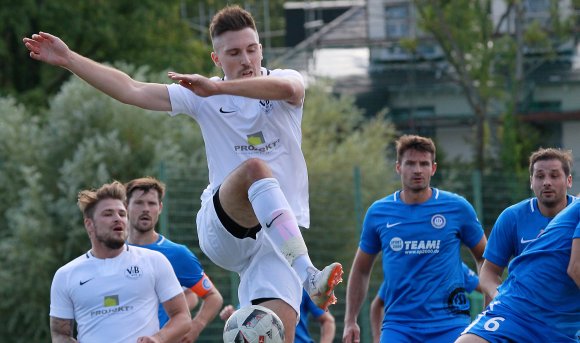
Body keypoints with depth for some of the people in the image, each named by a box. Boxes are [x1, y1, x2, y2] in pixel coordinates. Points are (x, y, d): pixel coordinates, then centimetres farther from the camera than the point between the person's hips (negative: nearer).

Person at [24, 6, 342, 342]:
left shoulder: (284, 78, 4)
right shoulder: (203, 99, 9)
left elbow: (288, 88, -22)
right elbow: (132, 90, 8)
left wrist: (218, 87, -30)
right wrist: (68, 58, 5)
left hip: (281, 234, 0)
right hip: (223, 228, 0)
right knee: (255, 168, -33)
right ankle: (310, 277, -45)